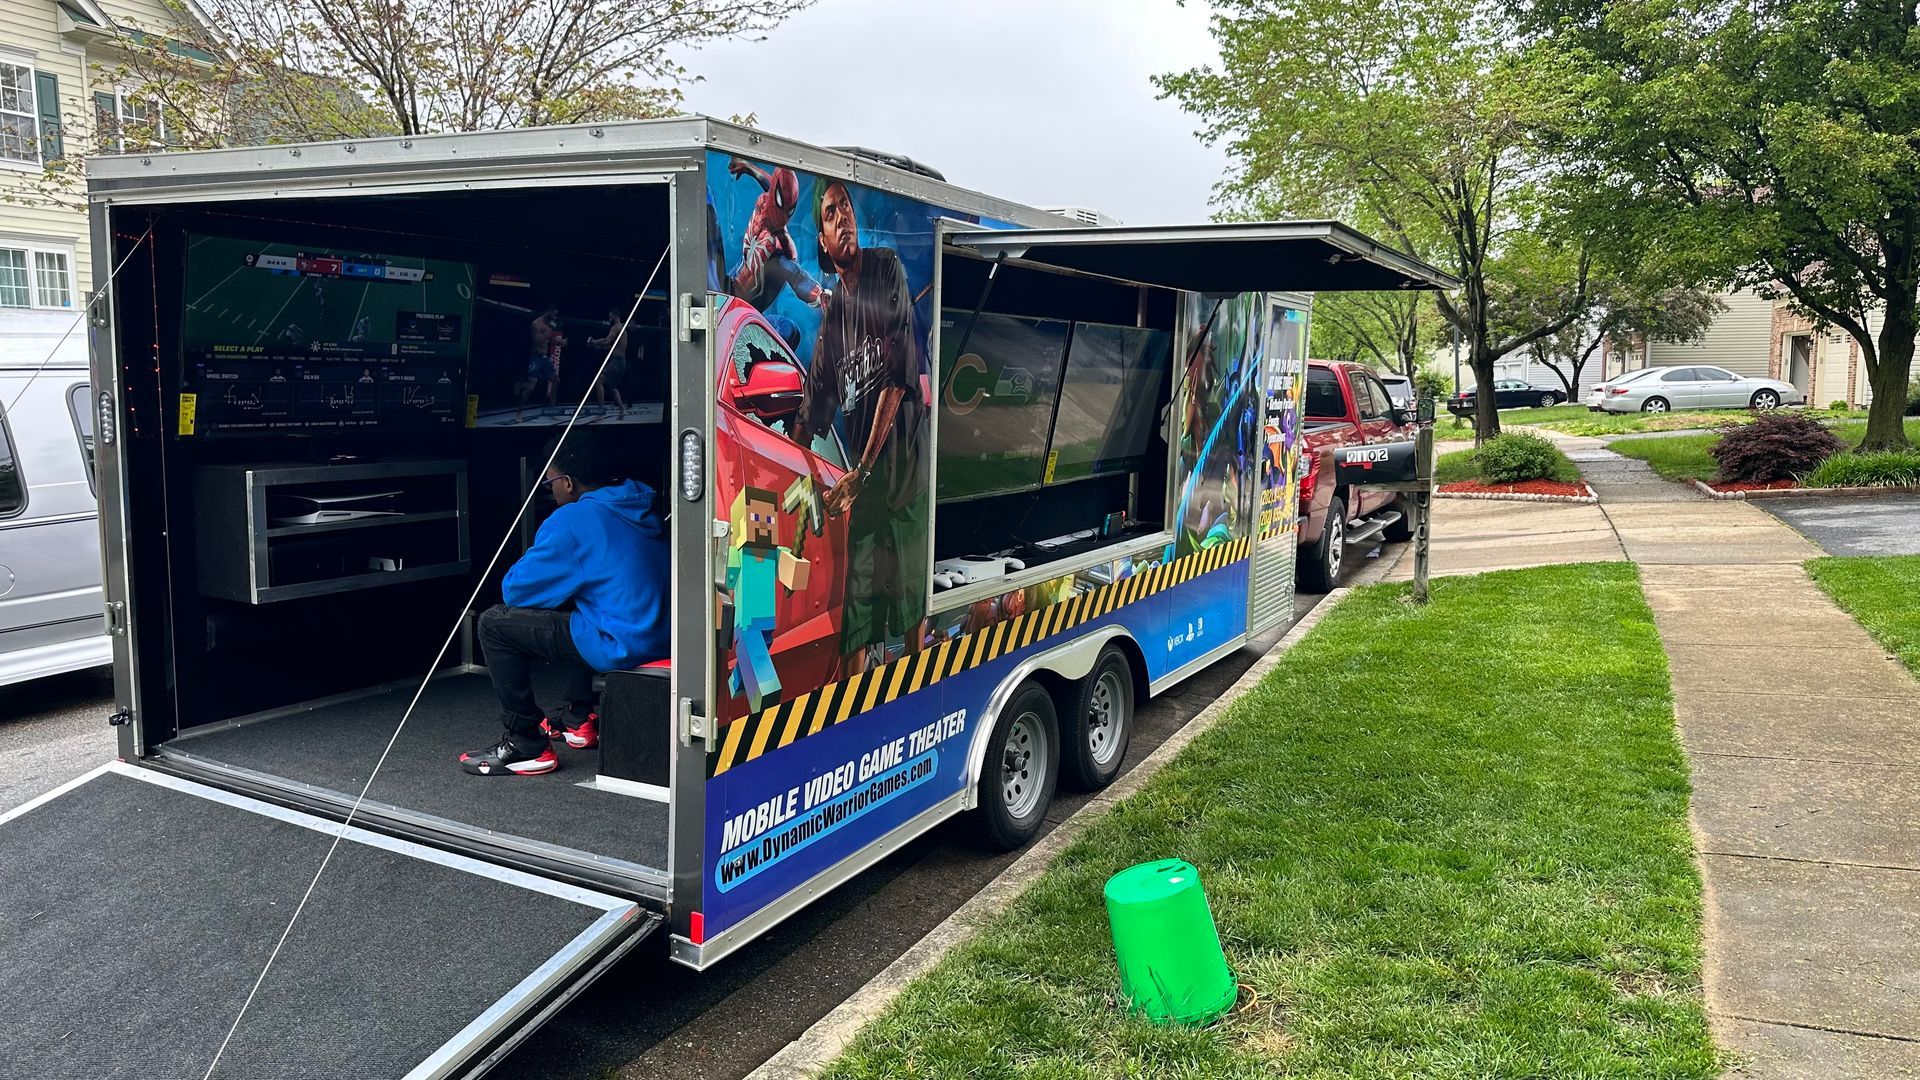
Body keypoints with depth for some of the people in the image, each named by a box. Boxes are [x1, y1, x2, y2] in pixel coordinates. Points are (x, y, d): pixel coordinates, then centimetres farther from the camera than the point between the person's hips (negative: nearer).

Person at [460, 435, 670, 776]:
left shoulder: (572, 520, -14)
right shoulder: (645, 505, 11)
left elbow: (515, 590, -7)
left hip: (619, 645, -9)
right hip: (660, 636, 9)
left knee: (494, 623, 0)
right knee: (569, 609, 35)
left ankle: (526, 745, 5)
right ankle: (580, 718, 37)